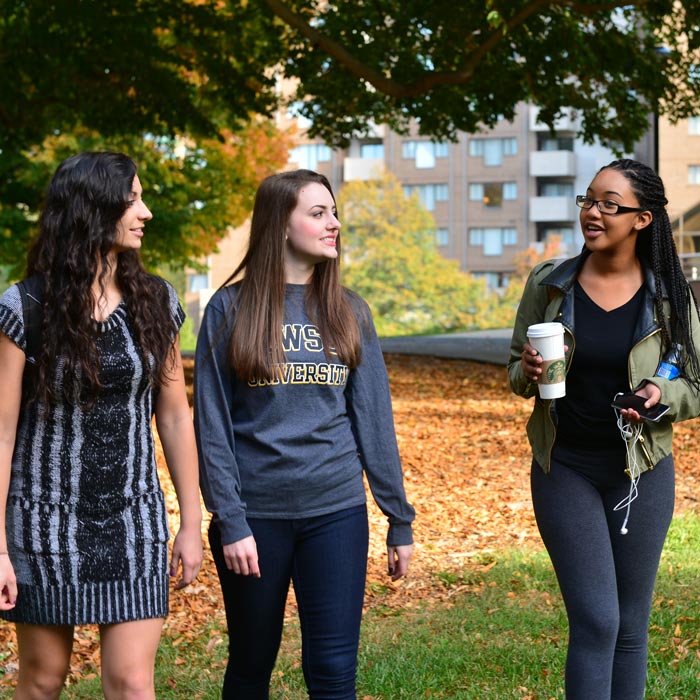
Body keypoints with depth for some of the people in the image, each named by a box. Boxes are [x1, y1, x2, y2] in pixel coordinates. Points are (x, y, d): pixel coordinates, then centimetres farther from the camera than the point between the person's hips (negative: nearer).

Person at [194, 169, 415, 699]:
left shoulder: (349, 312, 6)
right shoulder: (231, 309, -2)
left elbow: (373, 419, 6)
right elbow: (212, 425, -4)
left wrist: (400, 519, 4)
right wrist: (229, 522, -11)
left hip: (337, 511, 2)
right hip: (255, 515, -1)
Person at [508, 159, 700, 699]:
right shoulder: (548, 285, -3)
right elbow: (516, 374, 8)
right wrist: (528, 372, -15)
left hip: (642, 473, 1)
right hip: (565, 469, -1)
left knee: (631, 627, 10)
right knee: (596, 622, -8)